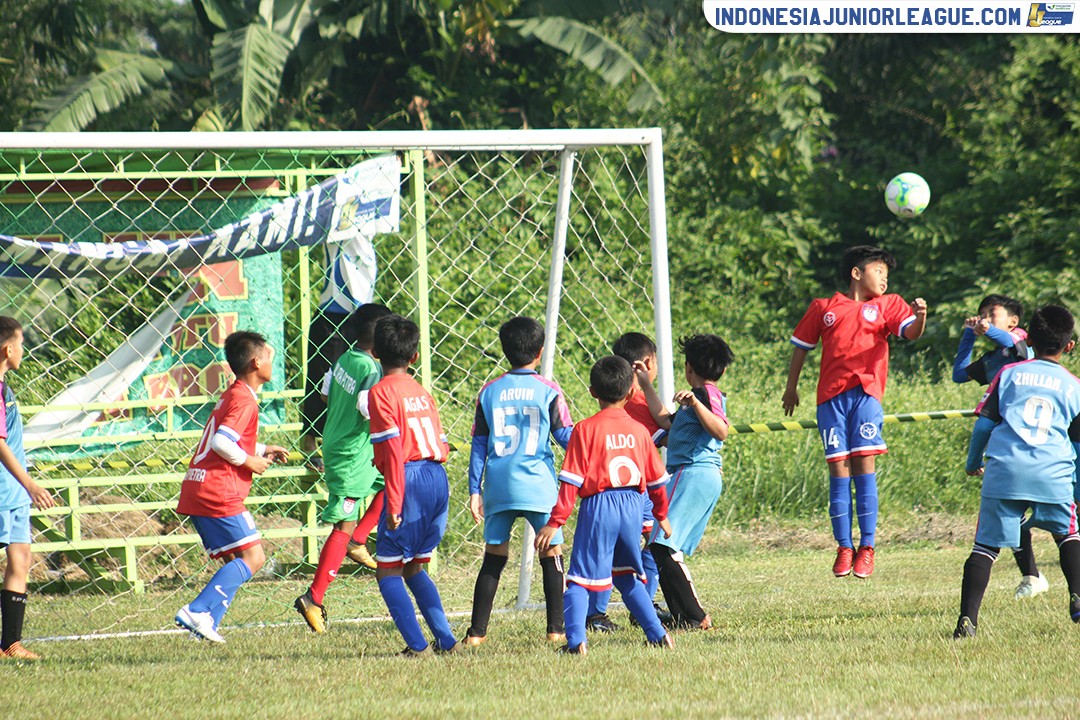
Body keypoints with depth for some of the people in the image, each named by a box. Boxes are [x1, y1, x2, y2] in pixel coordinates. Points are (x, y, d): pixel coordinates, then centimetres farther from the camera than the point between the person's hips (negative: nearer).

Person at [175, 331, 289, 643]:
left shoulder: (231, 395, 20)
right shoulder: (245, 400, -11)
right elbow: (221, 442, -23)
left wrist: (263, 450, 22)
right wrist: (250, 462, -10)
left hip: (196, 489, 10)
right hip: (219, 492, -10)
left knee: (236, 560, 13)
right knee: (253, 557, -9)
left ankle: (207, 622, 0)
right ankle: (197, 611, -19)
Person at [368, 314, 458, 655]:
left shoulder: (382, 393, -7)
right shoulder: (422, 392, 16)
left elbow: (394, 451, -15)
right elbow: (441, 446, 14)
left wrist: (393, 503, -16)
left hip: (410, 478, -7)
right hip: (439, 480, 7)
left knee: (388, 569, 2)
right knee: (414, 567, 20)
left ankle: (417, 644, -8)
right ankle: (446, 640, 15)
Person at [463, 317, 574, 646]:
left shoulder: (490, 391, 6)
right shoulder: (548, 390, -3)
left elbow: (479, 444, 6)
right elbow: (566, 436, -1)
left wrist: (474, 490, 8)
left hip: (498, 488, 3)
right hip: (538, 485, -3)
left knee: (494, 557, 9)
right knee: (551, 554, 7)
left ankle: (477, 631, 7)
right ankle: (556, 629, 4)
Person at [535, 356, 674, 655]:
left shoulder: (585, 430, -7)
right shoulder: (639, 431, 6)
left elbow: (571, 481, -10)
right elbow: (656, 479, 15)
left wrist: (555, 522, -8)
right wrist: (662, 515, 31)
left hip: (598, 507, -4)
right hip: (633, 507, 4)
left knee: (580, 578, -2)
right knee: (628, 577, 21)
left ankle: (576, 640, -17)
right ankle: (657, 634, 19)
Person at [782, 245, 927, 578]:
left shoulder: (887, 305, 14)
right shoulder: (823, 308, 15)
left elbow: (910, 331, -3)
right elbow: (802, 345, 23)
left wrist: (919, 317, -25)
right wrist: (791, 387, 24)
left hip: (866, 392, -1)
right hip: (831, 396, 1)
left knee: (864, 464, -8)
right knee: (838, 469, -1)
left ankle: (867, 548, -5)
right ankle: (844, 548, 2)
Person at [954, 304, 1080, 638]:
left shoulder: (1010, 373, 13)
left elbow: (984, 422, 10)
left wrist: (973, 463, 25)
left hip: (1004, 469, 0)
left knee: (986, 545, 1)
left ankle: (967, 618, -10)